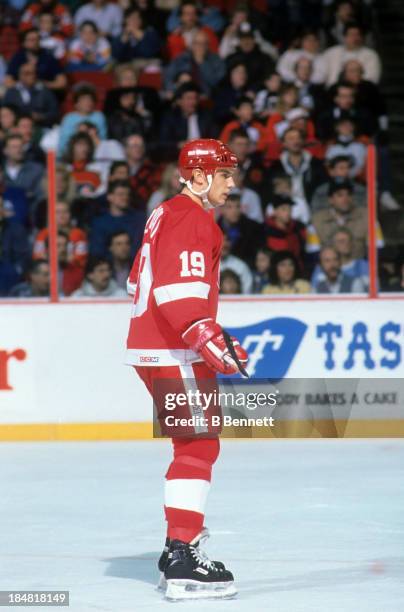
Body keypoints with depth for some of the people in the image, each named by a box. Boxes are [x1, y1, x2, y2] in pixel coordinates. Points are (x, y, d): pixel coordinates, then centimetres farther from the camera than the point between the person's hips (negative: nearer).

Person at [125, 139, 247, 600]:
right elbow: (179, 291, -25)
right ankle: (183, 561, -17)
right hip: (175, 353, -11)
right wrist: (210, 341, -31)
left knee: (195, 444, 18)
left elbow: (141, 283, 26)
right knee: (199, 446, -11)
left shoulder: (166, 215, 18)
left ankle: (178, 549, 24)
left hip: (150, 348, 11)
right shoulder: (192, 220, -14)